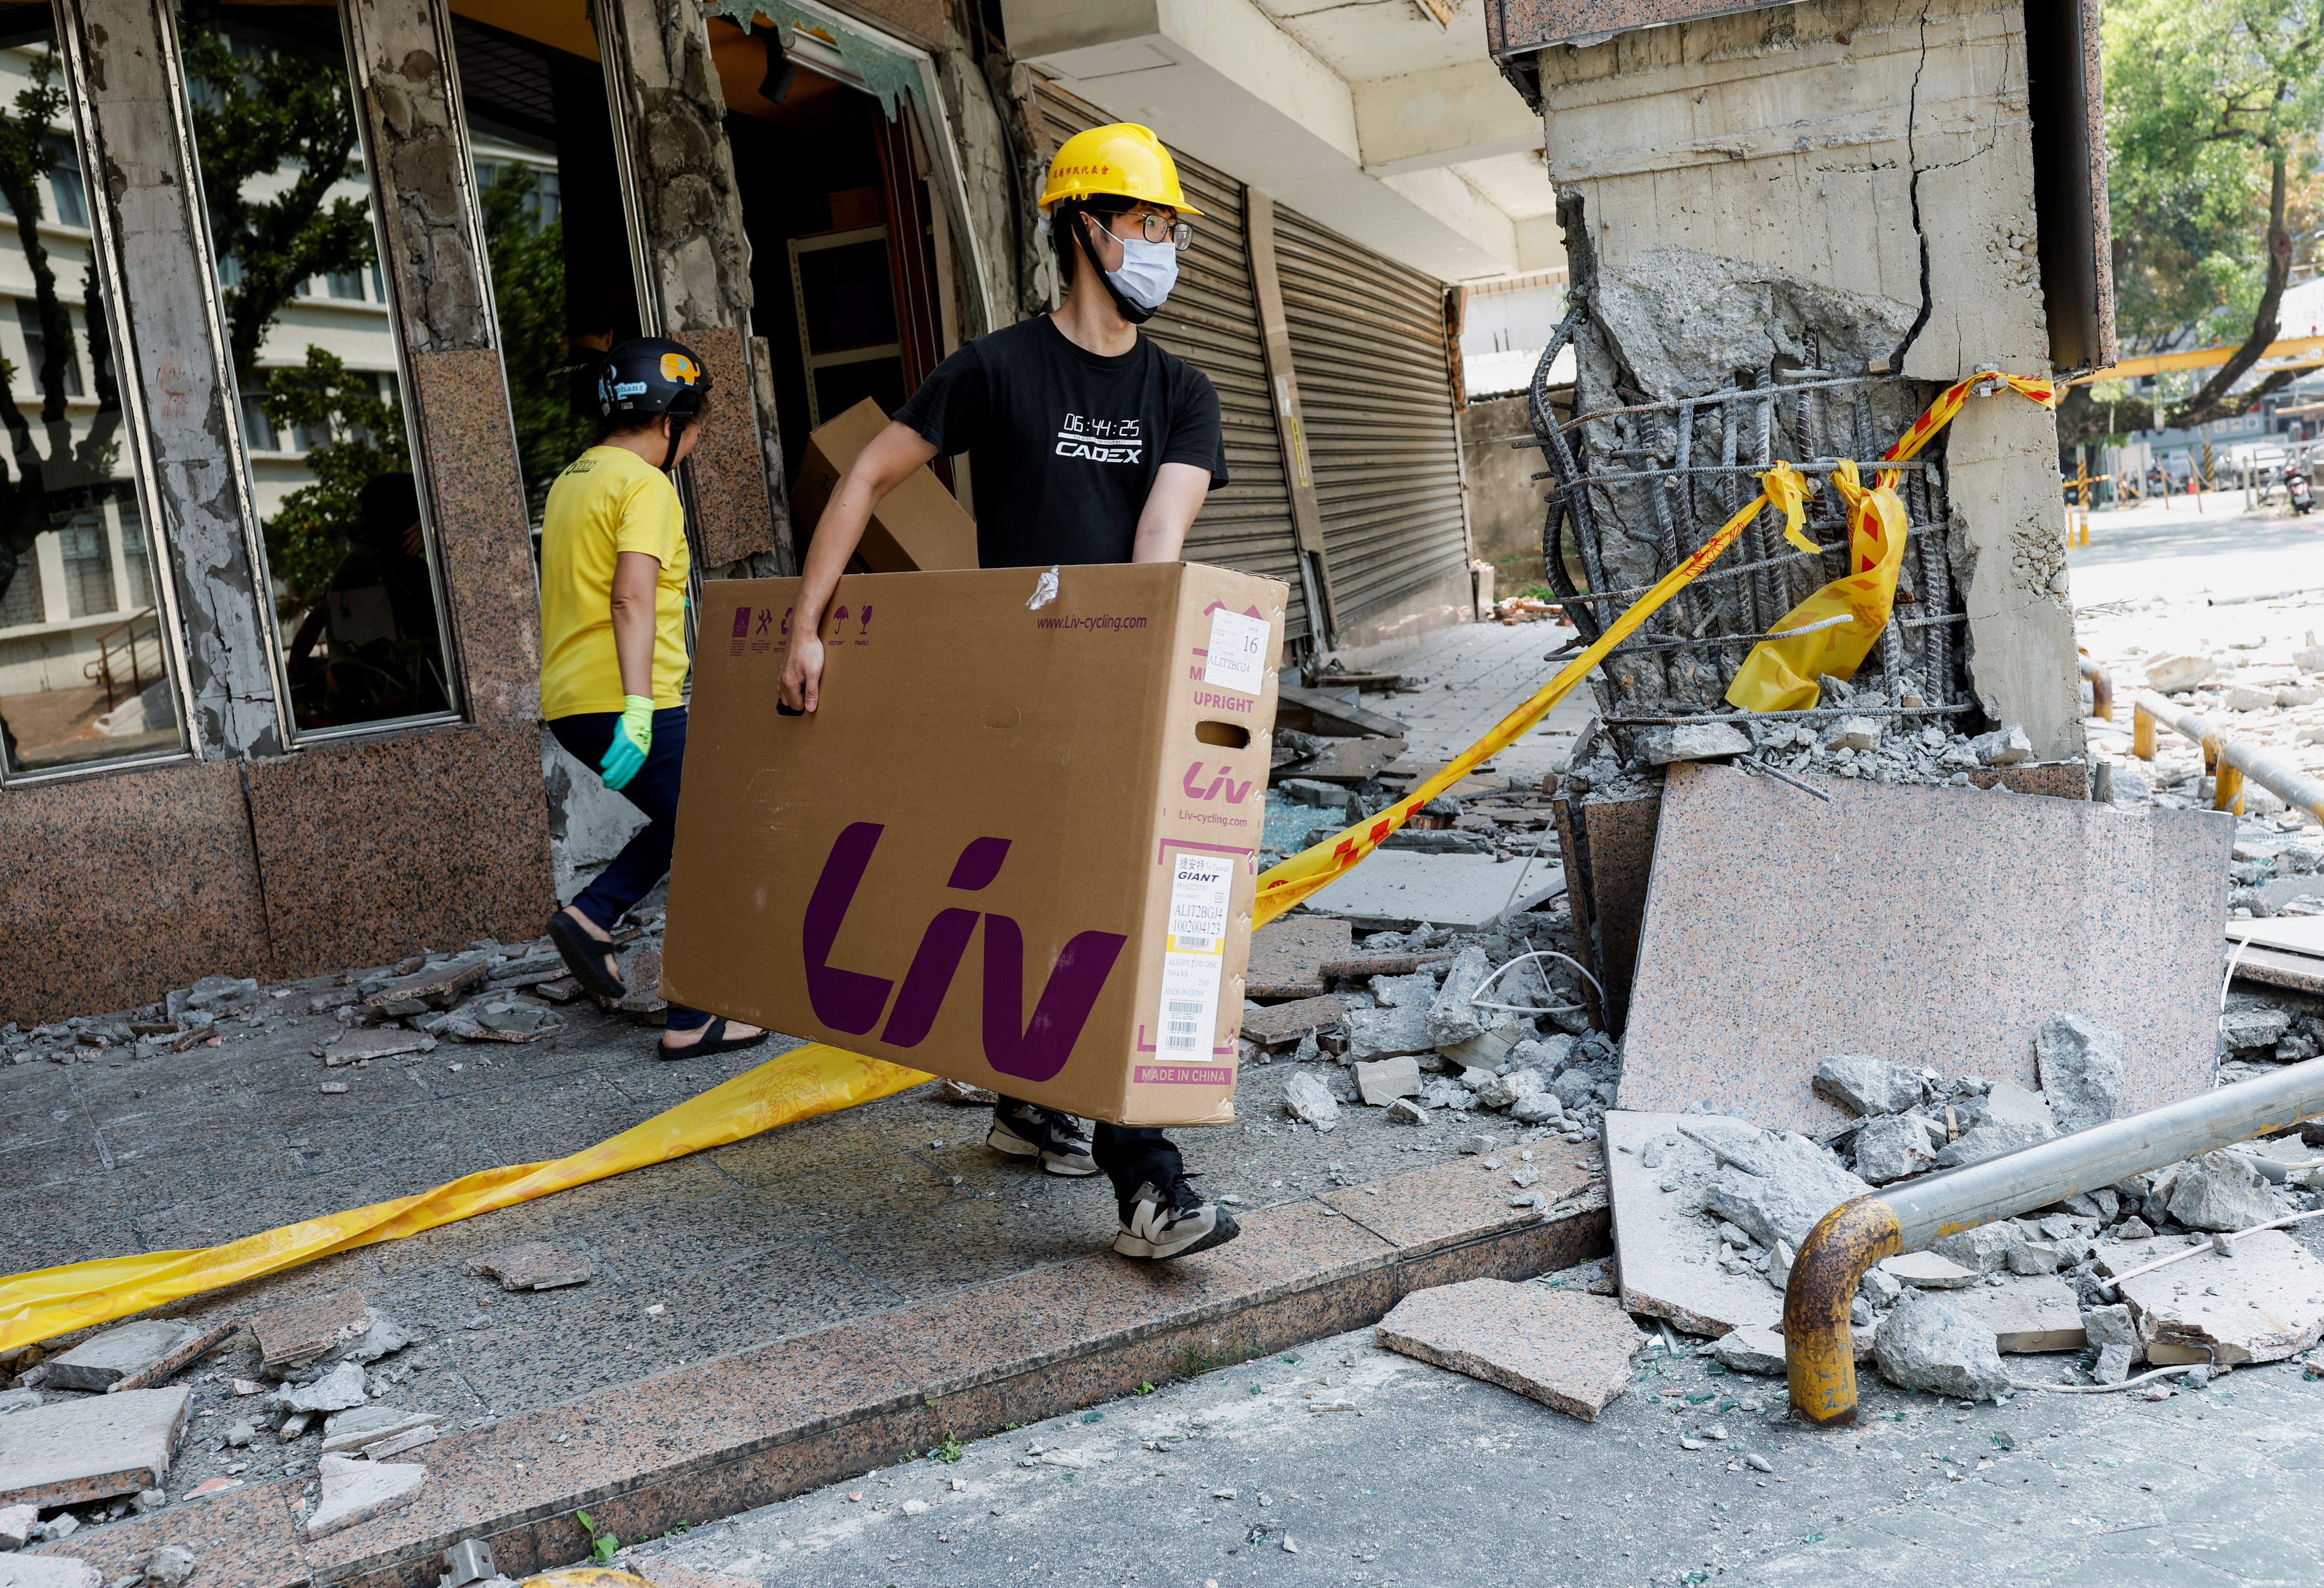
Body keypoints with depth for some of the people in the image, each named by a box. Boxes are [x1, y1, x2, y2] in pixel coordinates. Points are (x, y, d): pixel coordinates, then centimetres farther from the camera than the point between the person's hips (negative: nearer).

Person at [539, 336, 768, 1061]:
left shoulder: (571, 480, 19)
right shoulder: (646, 485, -11)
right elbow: (634, 599, -24)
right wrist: (638, 708, -32)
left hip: (571, 702, 9)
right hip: (624, 704, -9)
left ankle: (590, 914, 8)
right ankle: (692, 1023, 1)